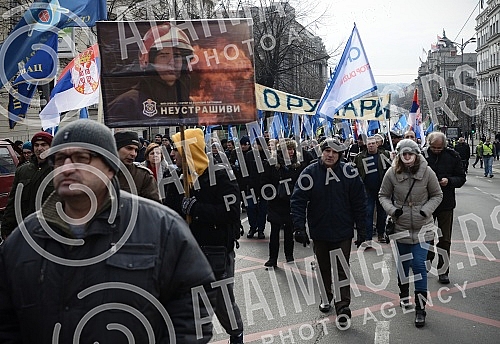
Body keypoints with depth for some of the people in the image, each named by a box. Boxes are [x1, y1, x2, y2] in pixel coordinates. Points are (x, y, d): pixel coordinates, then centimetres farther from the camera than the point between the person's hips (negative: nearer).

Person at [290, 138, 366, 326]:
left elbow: (359, 202, -3)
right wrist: (299, 227, -17)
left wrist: (361, 229, -3)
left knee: (342, 270, 0)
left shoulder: (349, 172, -8)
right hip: (319, 231, 2)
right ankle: (326, 297, 38)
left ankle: (343, 308, 4)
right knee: (323, 268, 18)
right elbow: (298, 201, -9)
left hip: (343, 232, -2)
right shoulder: (310, 173, -8)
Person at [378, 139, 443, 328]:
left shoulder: (427, 172, -10)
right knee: (403, 263, 16)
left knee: (419, 266, -4)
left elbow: (437, 195, 2)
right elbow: (383, 195, 3)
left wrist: (426, 210, -12)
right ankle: (404, 294, 41)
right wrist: (392, 209, -13)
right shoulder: (392, 173, -8)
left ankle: (420, 308, 7)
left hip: (422, 228, -1)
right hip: (401, 227, 1)